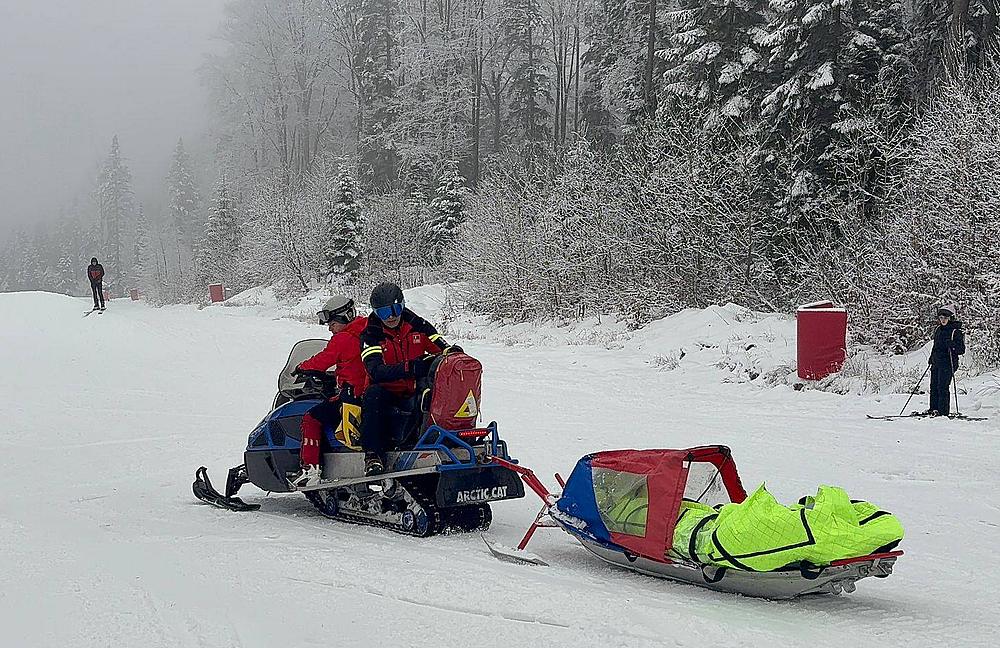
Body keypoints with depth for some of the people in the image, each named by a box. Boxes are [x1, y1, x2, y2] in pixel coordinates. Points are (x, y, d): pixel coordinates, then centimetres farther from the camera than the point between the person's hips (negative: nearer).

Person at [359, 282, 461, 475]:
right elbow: (376, 371, -19)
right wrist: (412, 367, -34)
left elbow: (442, 349, 4)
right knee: (373, 394, -34)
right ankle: (373, 454, -36)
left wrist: (452, 352, -24)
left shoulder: (418, 326, 6)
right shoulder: (371, 335, -2)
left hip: (415, 392, 2)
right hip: (387, 392, -2)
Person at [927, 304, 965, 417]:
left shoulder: (956, 331, -8)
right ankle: (934, 409, 17)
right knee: (934, 386, 9)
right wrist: (931, 358, 18)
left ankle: (943, 411, -8)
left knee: (943, 387, -10)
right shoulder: (939, 330, 14)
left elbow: (961, 350, -11)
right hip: (936, 363, 8)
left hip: (948, 363, -8)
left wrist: (952, 345, -27)